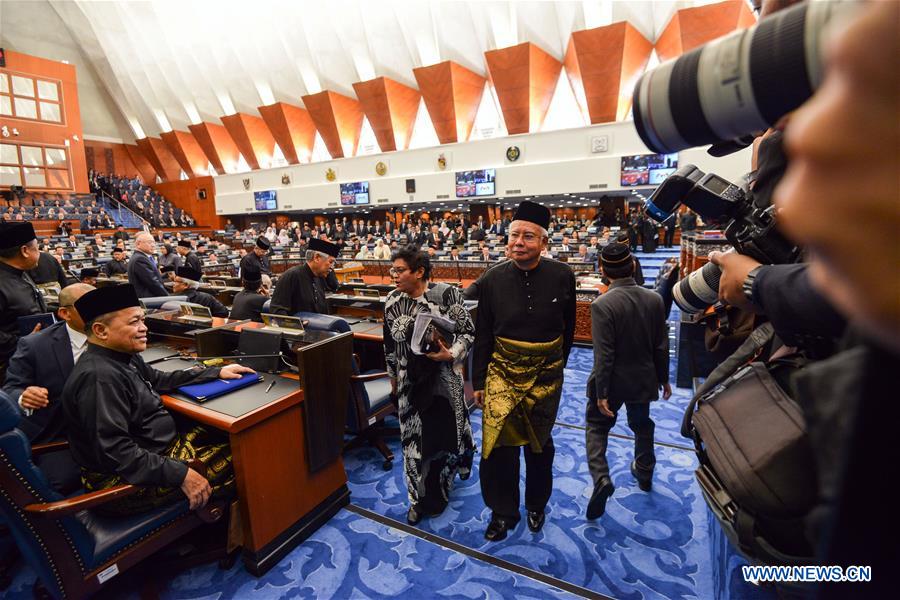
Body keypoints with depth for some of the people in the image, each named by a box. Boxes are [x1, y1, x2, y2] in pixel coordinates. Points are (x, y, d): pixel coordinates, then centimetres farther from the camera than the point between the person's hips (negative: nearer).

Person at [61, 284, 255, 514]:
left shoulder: (124, 357, 3)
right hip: (127, 483, -10)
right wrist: (180, 475, -30)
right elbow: (114, 452, -31)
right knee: (235, 456, -10)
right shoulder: (99, 377, -27)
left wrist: (216, 372, 16)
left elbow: (160, 380, 20)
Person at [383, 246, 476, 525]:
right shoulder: (392, 301, -3)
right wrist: (393, 376, 16)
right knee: (414, 437, 8)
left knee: (446, 431, 14)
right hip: (411, 381, 3)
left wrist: (451, 355, -23)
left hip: (443, 378, -2)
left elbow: (467, 331, -8)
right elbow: (389, 343, 9)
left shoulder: (446, 294, -14)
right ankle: (421, 497, 31)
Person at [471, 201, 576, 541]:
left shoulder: (561, 276, -11)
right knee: (498, 444, -1)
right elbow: (482, 334, -2)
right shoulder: (492, 279, -10)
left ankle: (536, 505, 45)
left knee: (540, 443, 18)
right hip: (502, 372, 0)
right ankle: (503, 511, 27)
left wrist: (557, 363, 13)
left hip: (546, 374, 1)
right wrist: (478, 381, 1)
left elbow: (568, 326, 5)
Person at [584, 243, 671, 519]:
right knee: (642, 426, 26)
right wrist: (664, 379, 13)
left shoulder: (602, 305, -24)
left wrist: (602, 393, -14)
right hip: (644, 379, 5)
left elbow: (603, 355, -22)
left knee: (597, 426, 14)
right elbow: (661, 346, 0)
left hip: (613, 381, -4)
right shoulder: (654, 299, -8)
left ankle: (601, 478, -3)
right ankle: (644, 473, 46)